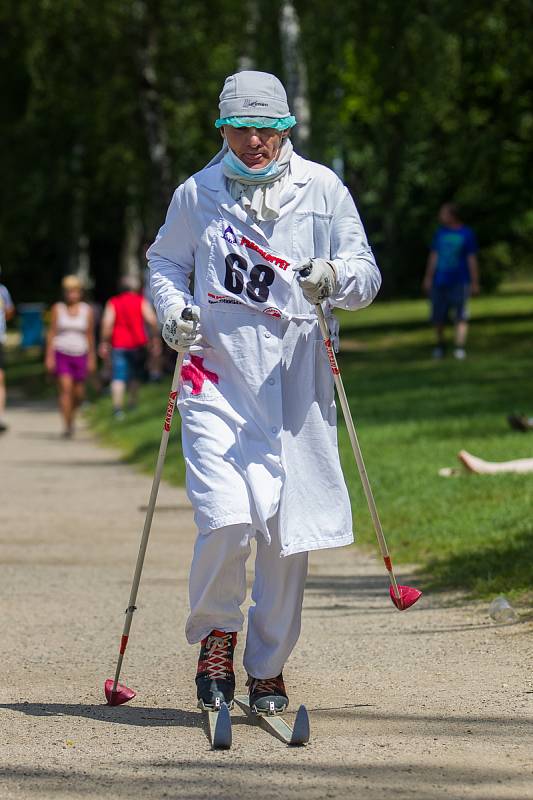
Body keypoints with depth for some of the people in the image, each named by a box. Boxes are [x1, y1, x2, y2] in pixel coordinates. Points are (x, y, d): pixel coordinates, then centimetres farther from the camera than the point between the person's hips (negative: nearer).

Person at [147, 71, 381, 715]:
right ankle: (216, 634, 10)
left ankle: (268, 667, 19)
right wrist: (173, 310, 2)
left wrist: (334, 276, -18)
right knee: (225, 520, -17)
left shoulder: (321, 190, 5)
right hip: (216, 377, 0)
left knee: (285, 530, 1)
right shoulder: (197, 194, 8)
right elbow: (165, 260, 23)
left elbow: (366, 275, 5)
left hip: (293, 383, 1)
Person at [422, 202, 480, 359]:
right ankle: (439, 345, 22)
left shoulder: (467, 233, -1)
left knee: (461, 316, -9)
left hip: (459, 282, -4)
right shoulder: (440, 232, 10)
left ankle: (460, 347, -12)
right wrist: (428, 278, 10)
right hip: (440, 282, 4)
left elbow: (472, 259, -1)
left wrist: (475, 282, -3)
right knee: (438, 317, 6)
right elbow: (434, 256, 14)